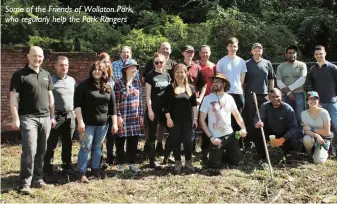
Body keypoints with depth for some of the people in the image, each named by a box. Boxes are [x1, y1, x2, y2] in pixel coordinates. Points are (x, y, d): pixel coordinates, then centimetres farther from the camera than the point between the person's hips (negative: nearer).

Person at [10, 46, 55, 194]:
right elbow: (13, 98, -7)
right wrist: (15, 118, -14)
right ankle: (24, 183, 0)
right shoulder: (19, 75, -4)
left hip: (45, 118, 5)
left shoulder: (46, 75, 14)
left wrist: (52, 116, 15)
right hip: (28, 118, -5)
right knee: (29, 151, -10)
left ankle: (38, 179, 19)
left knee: (41, 151, 9)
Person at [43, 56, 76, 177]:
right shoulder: (50, 80, -6)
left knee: (68, 144, 13)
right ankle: (48, 169, 8)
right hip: (56, 115, -5)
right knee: (51, 144, 0)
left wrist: (74, 111, 12)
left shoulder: (72, 81, 12)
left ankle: (67, 167, 25)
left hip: (70, 116, 5)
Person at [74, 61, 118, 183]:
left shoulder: (108, 88, 9)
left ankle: (95, 168, 26)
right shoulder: (84, 85, -5)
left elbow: (112, 107, 11)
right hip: (88, 123, -4)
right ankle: (81, 172, 5)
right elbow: (77, 105, -9)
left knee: (98, 147, 13)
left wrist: (114, 123, 6)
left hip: (103, 123, 5)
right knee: (86, 147, -3)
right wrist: (80, 121, -17)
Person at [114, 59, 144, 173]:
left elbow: (140, 100, 12)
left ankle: (132, 164, 21)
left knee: (133, 141, 9)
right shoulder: (119, 83, -6)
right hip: (123, 117, -4)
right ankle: (121, 164, 17)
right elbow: (115, 101, -9)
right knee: (120, 141, 5)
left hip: (135, 118, 5)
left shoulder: (137, 83, 10)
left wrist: (141, 115, 9)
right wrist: (118, 116, -13)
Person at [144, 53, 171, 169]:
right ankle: (152, 161, 6)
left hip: (165, 108, 5)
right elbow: (148, 95, -6)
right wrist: (150, 110, -13)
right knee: (152, 135, 1)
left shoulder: (167, 75, 11)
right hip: (153, 109, -5)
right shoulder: (150, 75, -2)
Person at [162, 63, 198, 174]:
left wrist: (195, 118, 1)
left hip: (187, 119, 1)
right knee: (176, 141, 4)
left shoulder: (190, 88, 7)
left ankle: (188, 162, 16)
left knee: (188, 141, -3)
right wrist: (168, 118, -10)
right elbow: (166, 105, -3)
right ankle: (178, 162, 18)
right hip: (174, 120, -1)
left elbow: (194, 104, 8)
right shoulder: (170, 88, 0)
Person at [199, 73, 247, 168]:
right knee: (215, 165, -1)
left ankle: (222, 155, 38)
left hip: (230, 135, 4)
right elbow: (202, 120, -9)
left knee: (236, 161, 11)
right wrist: (211, 137, -15)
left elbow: (236, 114, 12)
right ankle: (214, 155, 31)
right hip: (216, 138, -3)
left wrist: (243, 128, -6)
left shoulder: (229, 98, 2)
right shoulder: (208, 99, -9)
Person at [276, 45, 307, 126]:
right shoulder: (281, 67, 10)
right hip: (285, 96, 1)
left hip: (299, 94, -1)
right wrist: (288, 92, -11)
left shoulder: (302, 65, 6)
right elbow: (279, 82, 1)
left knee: (300, 117, -4)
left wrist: (289, 88, -13)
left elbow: (302, 80, -7)